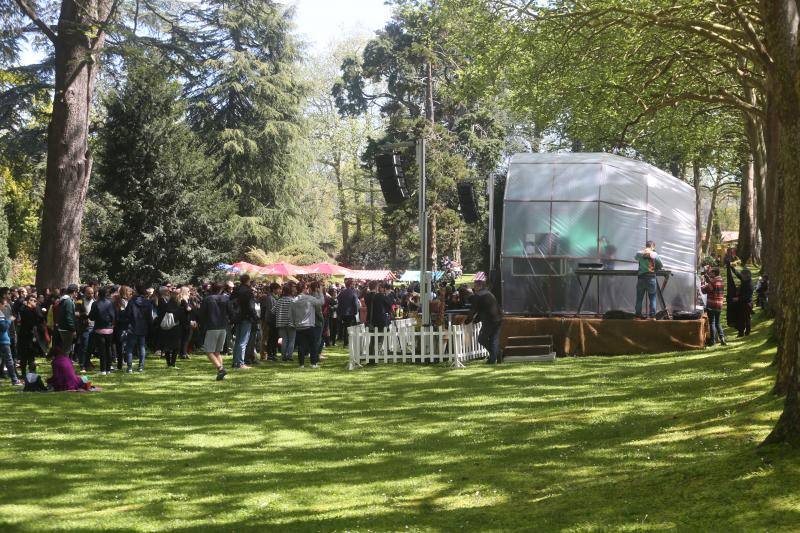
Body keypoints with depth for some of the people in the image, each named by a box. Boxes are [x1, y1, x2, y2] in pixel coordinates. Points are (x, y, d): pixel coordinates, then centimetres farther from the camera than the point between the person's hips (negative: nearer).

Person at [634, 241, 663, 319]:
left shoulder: (639, 253, 1)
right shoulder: (654, 254, -3)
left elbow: (636, 258, 23)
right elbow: (661, 266, 0)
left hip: (641, 277, 2)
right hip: (651, 277, -2)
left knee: (639, 298, 9)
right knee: (652, 298, 5)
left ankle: (638, 315, 9)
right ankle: (652, 315, 1)